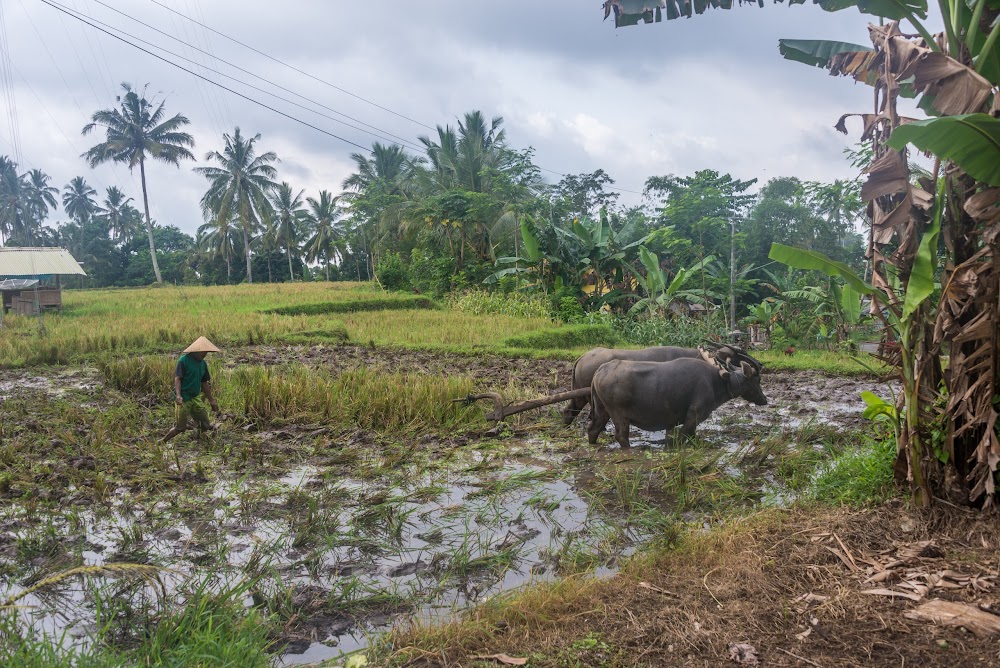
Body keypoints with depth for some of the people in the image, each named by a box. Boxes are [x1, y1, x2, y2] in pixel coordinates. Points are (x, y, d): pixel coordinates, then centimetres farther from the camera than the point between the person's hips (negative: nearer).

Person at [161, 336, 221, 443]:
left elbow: (204, 383, 17)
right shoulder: (184, 360, -11)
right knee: (180, 427, -4)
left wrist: (211, 400, 18)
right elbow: (177, 379, -16)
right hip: (183, 399, -7)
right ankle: (161, 442, 13)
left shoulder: (203, 364, 10)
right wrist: (178, 395, -31)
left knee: (205, 425, 3)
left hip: (196, 398, 7)